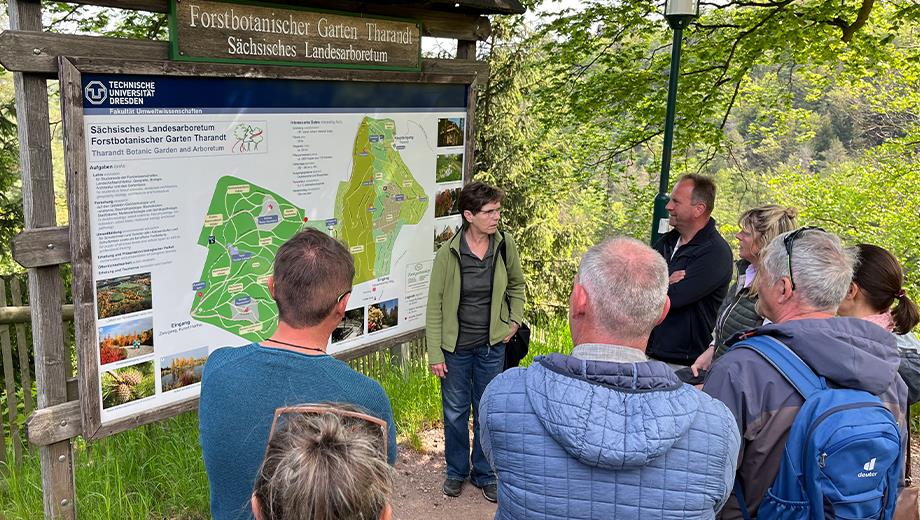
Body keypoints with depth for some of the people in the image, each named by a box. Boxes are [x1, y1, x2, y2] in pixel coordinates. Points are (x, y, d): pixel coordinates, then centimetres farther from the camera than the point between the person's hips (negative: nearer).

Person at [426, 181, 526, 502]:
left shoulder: (505, 246, -7)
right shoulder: (448, 253, -15)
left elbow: (516, 287, 13)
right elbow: (435, 305, -9)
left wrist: (514, 321, 2)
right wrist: (435, 354, -10)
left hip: (492, 346, 2)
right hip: (456, 346, -2)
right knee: (455, 412, 13)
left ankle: (485, 474, 33)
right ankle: (456, 471, 35)